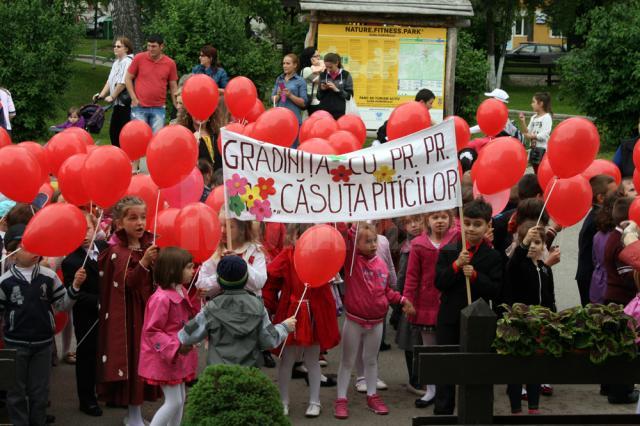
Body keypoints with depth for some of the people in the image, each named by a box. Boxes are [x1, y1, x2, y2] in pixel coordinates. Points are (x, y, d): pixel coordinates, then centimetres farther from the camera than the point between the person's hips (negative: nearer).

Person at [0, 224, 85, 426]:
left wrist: (75, 286, -11)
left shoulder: (49, 276, -3)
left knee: (40, 391, 12)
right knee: (16, 391, 9)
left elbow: (62, 305, 2)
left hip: (43, 343, 2)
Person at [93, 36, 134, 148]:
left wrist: (112, 97, -11)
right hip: (118, 103, 10)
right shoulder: (116, 63, 18)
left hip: (125, 103, -10)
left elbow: (123, 83, -19)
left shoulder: (128, 62, -13)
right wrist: (101, 94, 7)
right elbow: (110, 81, 17)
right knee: (113, 131, 11)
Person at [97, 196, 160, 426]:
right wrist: (144, 261, -30)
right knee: (132, 360, -3)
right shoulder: (116, 251, -10)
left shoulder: (150, 245, 7)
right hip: (127, 316, -6)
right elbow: (127, 283, -21)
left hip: (148, 312, 6)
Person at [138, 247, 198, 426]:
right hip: (165, 358, -9)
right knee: (174, 401, -6)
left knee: (180, 399, 15)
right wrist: (174, 347, -27)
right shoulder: (161, 298, -25)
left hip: (178, 356, 9)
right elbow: (151, 331, -22)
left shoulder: (181, 291, 3)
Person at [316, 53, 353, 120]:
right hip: (324, 111, 2)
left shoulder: (346, 75, 0)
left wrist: (336, 89, -15)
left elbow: (349, 96, -3)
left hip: (339, 113, -2)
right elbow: (319, 97, 12)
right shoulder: (323, 75, 7)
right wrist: (322, 90, -8)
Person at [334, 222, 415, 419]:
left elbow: (386, 291, 11)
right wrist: (354, 229, -43)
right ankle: (341, 399, 14)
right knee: (347, 361, 7)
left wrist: (402, 300, 1)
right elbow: (347, 243, -32)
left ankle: (372, 396, 30)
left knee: (371, 360, 17)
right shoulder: (351, 259, -11)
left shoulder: (381, 264, 1)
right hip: (354, 321, -4)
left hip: (376, 322, 4)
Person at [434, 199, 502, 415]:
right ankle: (443, 411, 17)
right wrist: (457, 265, -20)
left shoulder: (493, 257, -4)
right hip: (449, 318, 2)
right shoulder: (448, 251, 1)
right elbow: (439, 282, -8)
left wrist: (475, 275, -23)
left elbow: (495, 289, -11)